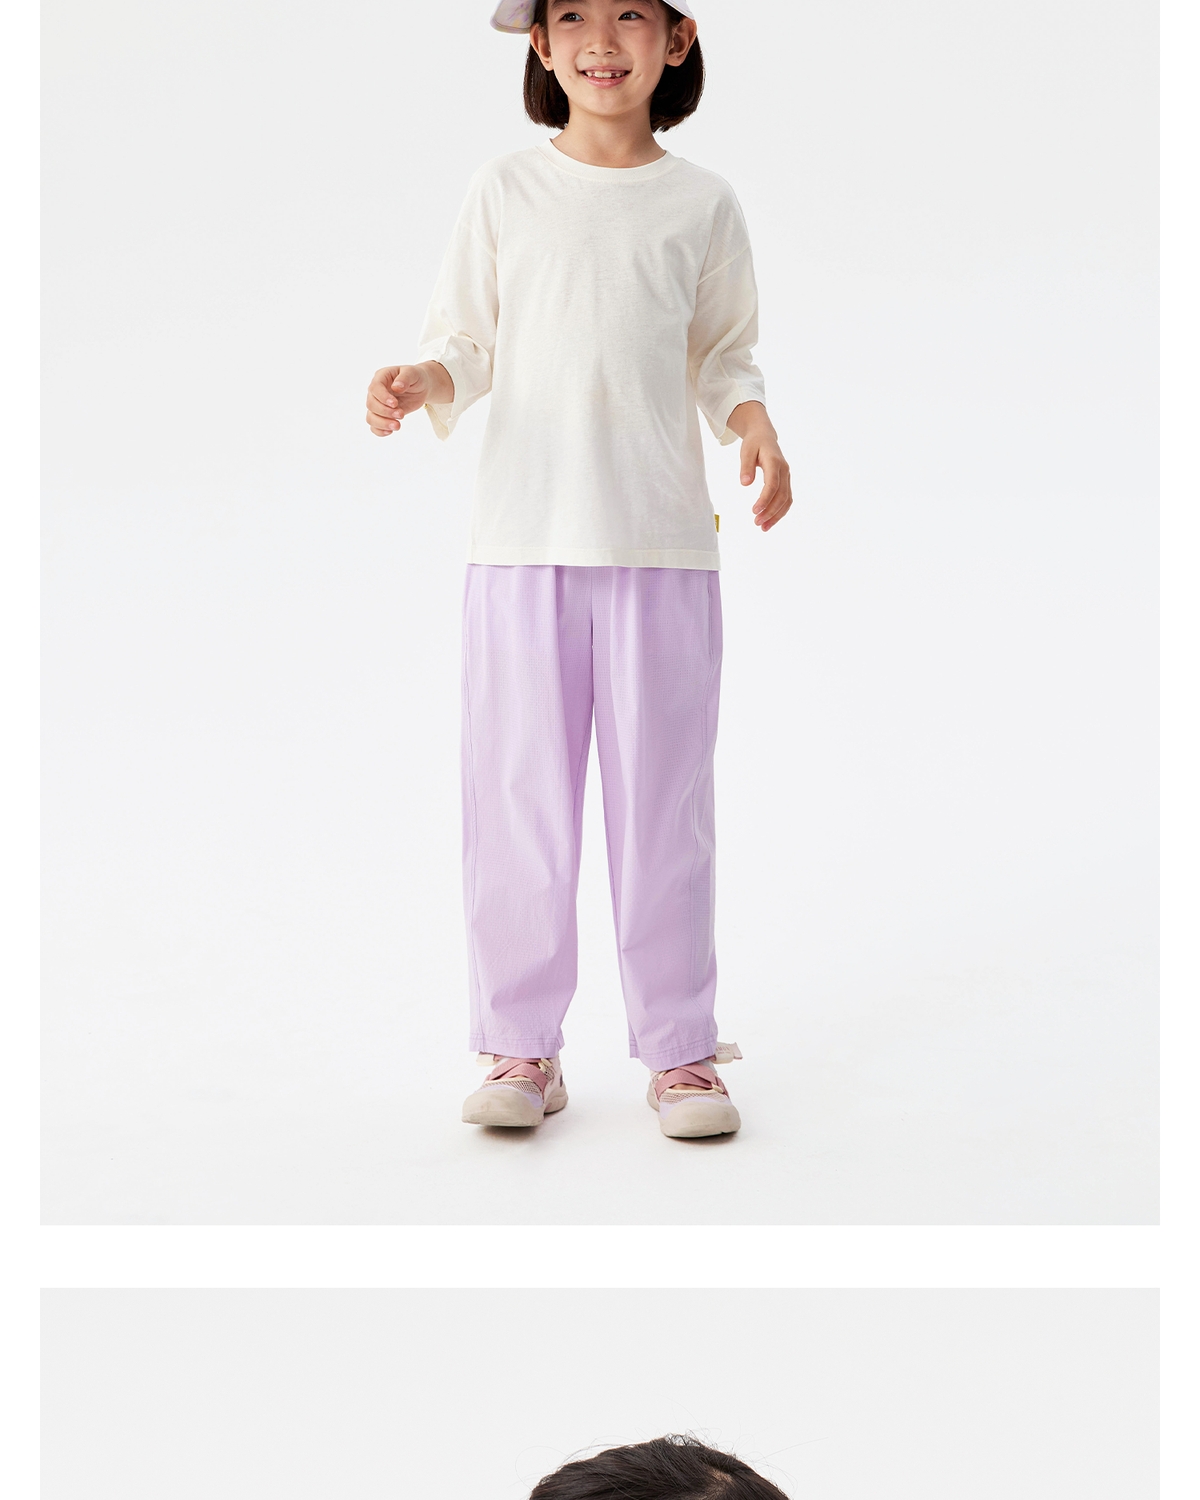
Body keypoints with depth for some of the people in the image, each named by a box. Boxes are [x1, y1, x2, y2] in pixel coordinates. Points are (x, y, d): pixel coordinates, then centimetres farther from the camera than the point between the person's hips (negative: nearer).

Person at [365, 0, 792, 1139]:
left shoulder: (701, 204, 9)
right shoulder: (505, 190, 7)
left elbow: (723, 359, 14)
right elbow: (466, 343, 10)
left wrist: (758, 432, -5)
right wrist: (415, 385, -11)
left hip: (663, 541, 0)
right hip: (523, 538, 0)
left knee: (663, 799, 2)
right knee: (518, 794, 2)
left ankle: (678, 1049, 14)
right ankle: (521, 1046, 14)